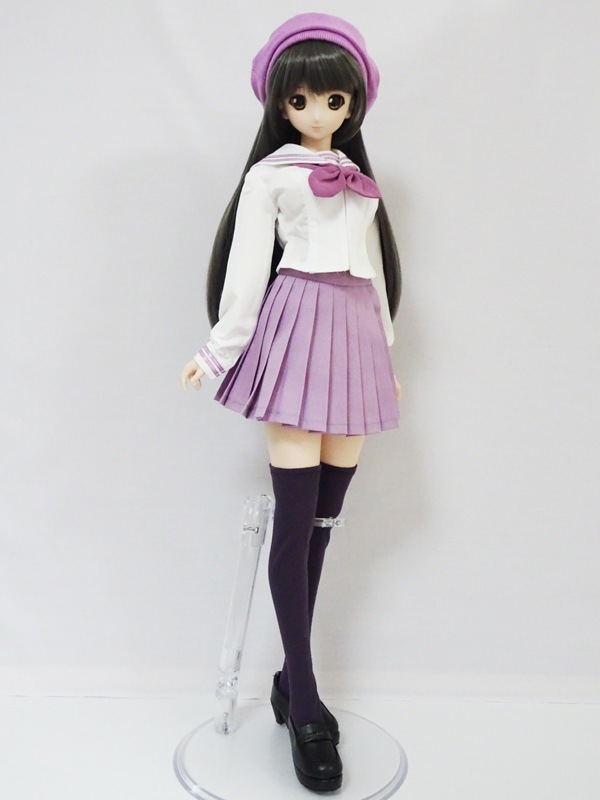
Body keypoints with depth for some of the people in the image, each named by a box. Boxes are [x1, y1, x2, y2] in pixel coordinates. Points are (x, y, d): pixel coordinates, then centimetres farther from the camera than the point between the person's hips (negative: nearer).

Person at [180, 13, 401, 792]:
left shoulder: (358, 177, 21)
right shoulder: (269, 175, 7)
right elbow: (248, 266, 2)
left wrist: (388, 351, 20)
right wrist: (219, 349, -2)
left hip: (355, 334, 5)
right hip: (300, 329, -5)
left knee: (324, 515, 5)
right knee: (297, 517, -7)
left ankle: (292, 677, 16)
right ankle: (306, 708, 1)